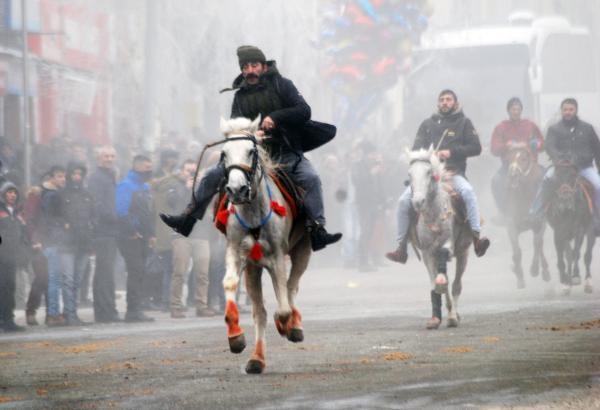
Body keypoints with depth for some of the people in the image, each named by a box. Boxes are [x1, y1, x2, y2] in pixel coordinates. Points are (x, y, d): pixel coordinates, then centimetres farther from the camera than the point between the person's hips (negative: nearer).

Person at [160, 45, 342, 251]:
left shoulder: (281, 85, 1)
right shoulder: (241, 95, 11)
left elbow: (304, 111, -9)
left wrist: (275, 117, -23)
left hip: (286, 153, -3)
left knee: (310, 178, -29)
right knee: (211, 175, -6)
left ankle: (317, 230, -29)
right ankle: (187, 220, 4)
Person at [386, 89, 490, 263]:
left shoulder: (463, 123, 11)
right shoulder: (427, 124, 19)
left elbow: (476, 148, 2)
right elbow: (416, 148, 13)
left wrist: (451, 152, -10)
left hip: (454, 172, -3)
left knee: (468, 191, -35)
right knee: (404, 200, -17)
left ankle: (477, 237, -38)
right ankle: (401, 248, -9)